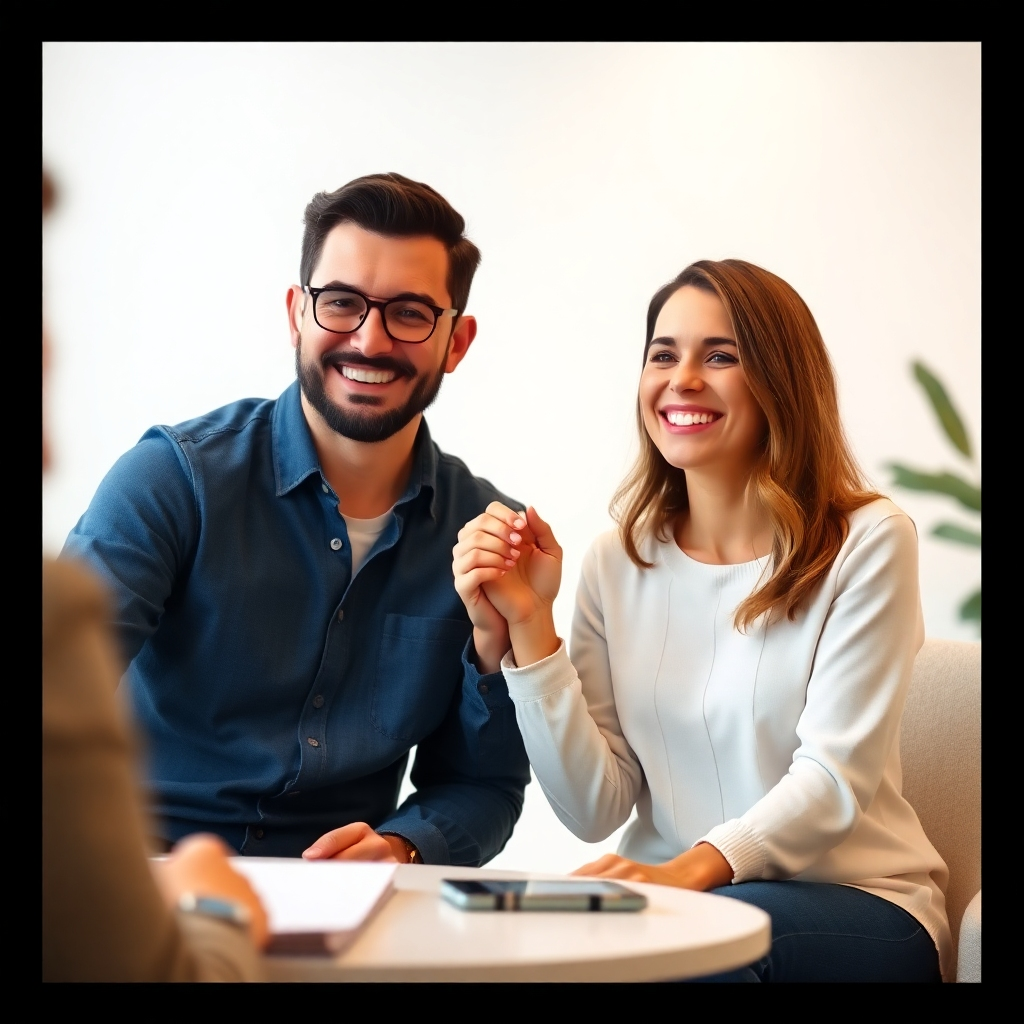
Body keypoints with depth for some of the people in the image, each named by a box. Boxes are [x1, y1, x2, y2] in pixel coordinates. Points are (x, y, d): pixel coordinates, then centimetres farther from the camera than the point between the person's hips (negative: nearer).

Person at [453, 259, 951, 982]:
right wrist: (530, 631, -14)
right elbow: (595, 812, -3)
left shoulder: (868, 543, -8)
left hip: (855, 903, -3)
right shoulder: (618, 562, 3)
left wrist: (691, 869, -31)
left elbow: (834, 779, -14)